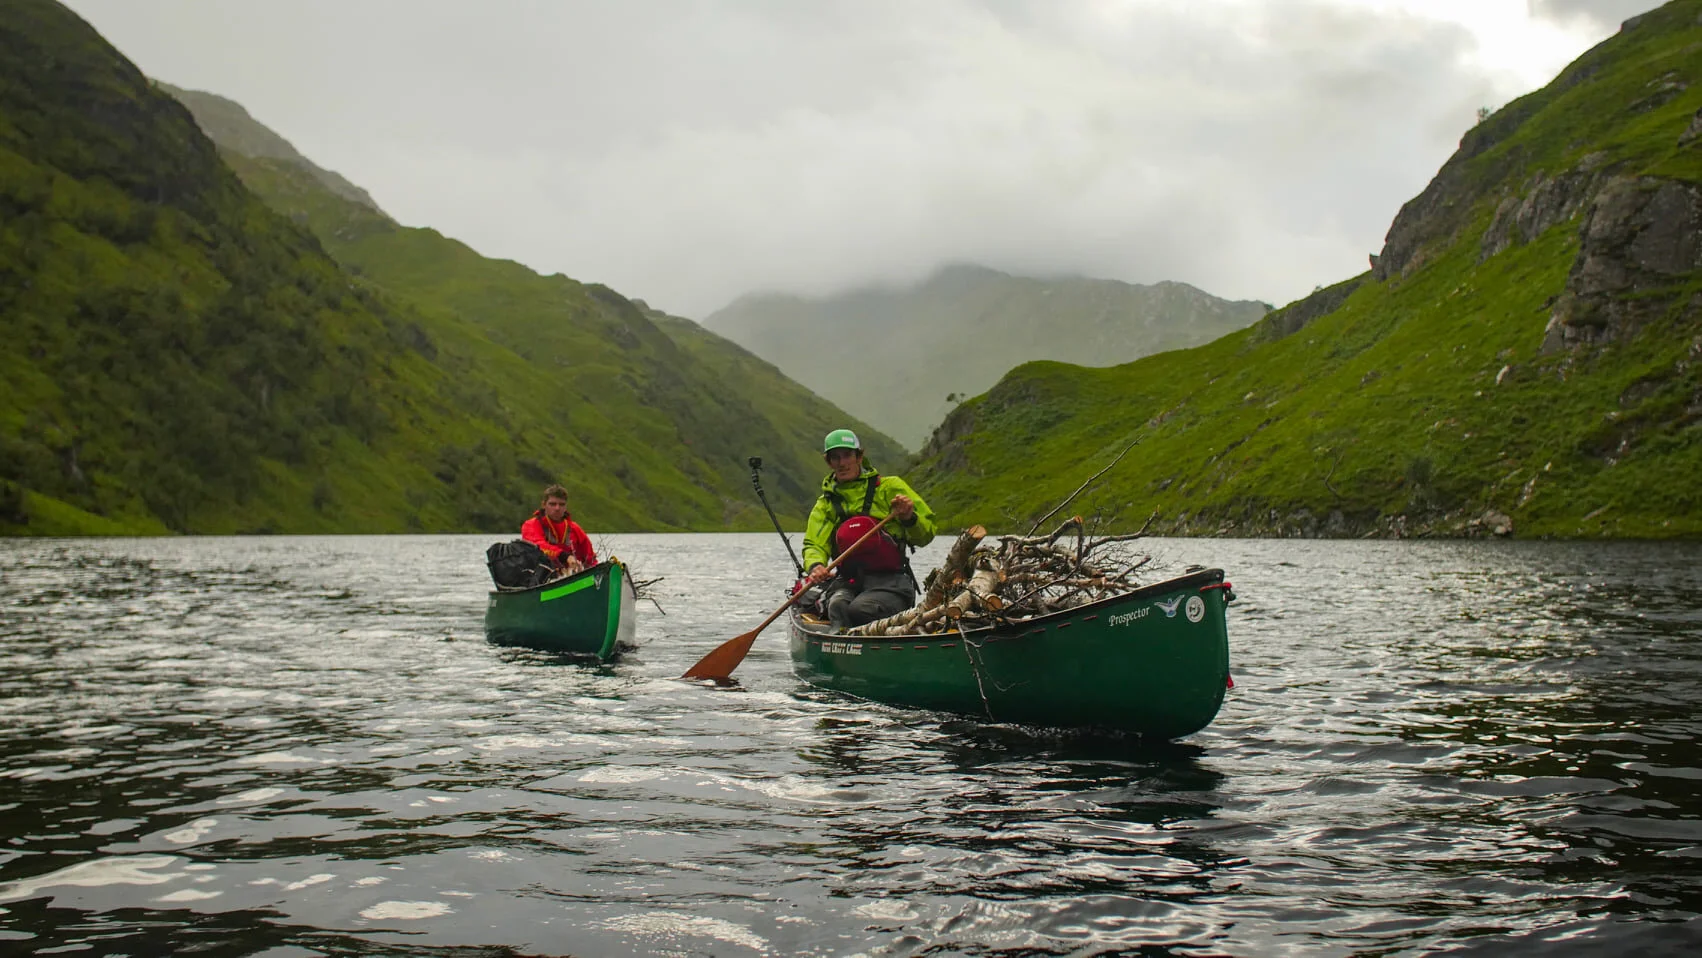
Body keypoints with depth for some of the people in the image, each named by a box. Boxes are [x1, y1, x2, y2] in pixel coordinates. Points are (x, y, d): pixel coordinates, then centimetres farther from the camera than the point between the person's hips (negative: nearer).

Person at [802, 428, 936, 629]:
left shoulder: (889, 487, 8)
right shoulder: (826, 504, 19)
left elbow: (926, 534, 5)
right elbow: (814, 545, 5)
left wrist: (909, 518, -18)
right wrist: (816, 566, -19)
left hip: (891, 582, -3)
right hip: (848, 583, 3)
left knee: (858, 609, -33)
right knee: (838, 606, -33)